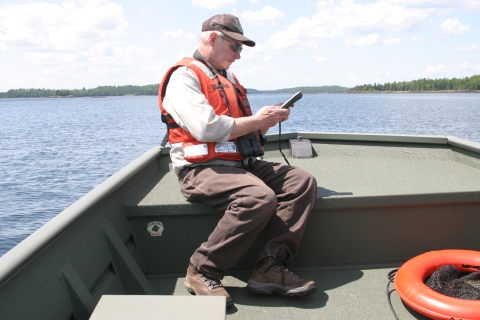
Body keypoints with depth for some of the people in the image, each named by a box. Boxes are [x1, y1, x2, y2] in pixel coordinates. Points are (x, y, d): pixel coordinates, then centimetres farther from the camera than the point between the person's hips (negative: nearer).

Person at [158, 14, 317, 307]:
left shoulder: (228, 78, 23)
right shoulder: (184, 76, -4)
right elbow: (207, 128, -21)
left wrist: (268, 120, 4)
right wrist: (257, 120, -10)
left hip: (242, 163, 9)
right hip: (202, 168, -8)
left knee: (302, 181, -9)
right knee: (260, 197, -33)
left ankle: (271, 266, -16)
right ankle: (203, 271, -15)